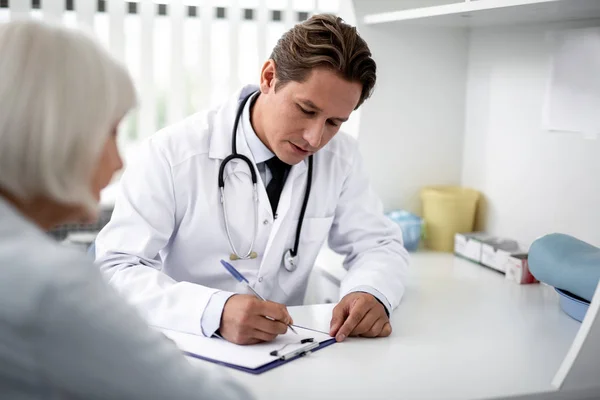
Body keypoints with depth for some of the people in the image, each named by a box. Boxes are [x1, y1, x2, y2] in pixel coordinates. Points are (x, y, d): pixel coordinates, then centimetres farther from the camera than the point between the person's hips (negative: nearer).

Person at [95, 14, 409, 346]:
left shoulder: (339, 156, -2)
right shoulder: (171, 153, -15)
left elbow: (379, 245, 5)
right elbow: (113, 270, -18)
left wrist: (370, 293, -18)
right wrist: (215, 311, -34)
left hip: (282, 353, 3)